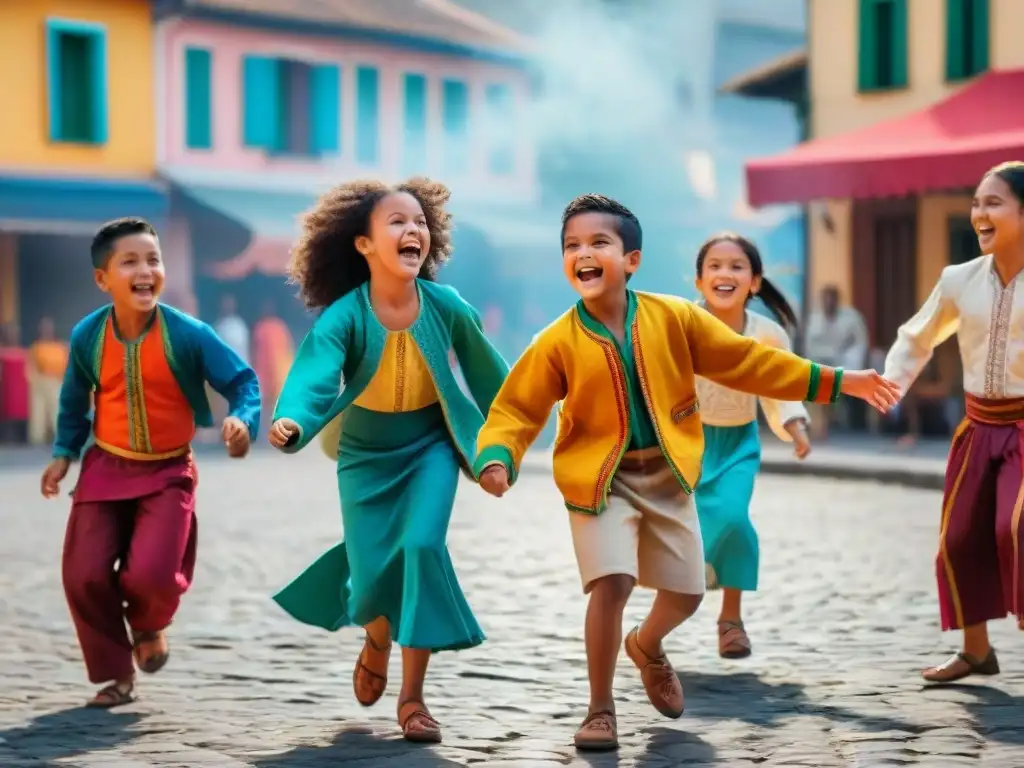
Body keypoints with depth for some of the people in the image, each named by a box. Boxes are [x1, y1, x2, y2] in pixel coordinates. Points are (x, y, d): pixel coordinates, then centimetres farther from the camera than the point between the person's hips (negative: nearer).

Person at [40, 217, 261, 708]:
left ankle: (148, 626, 21)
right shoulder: (87, 337, -8)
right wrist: (64, 453, 6)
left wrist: (243, 420, -28)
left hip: (168, 472, -3)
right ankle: (117, 673, 17)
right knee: (84, 576, -5)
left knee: (151, 574, -18)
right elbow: (74, 400, 9)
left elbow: (242, 381, -10)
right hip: (105, 469, 3)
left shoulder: (188, 334, -17)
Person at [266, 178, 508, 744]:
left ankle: (413, 696, -5)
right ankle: (376, 637, 42)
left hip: (430, 447, 0)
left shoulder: (447, 306, -19)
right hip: (366, 454, 0)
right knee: (374, 568, 1)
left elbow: (485, 372, -2)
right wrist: (292, 423, -64)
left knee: (422, 549, -18)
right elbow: (314, 374, -43)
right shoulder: (344, 315, -26)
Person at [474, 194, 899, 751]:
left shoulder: (673, 318, -6)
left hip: (666, 475, 3)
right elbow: (517, 409, -7)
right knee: (611, 583, -21)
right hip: (599, 479, -3)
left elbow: (746, 361, 0)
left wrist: (836, 382, 0)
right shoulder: (557, 343, -11)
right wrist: (497, 458, -28)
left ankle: (647, 646, 46)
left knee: (685, 592, 9)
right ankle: (600, 709, -3)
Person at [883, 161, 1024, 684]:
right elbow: (917, 339, 14)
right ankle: (976, 650, 26)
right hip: (979, 427, 5)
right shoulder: (960, 280, 0)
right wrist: (888, 387, 1)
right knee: (960, 538, 8)